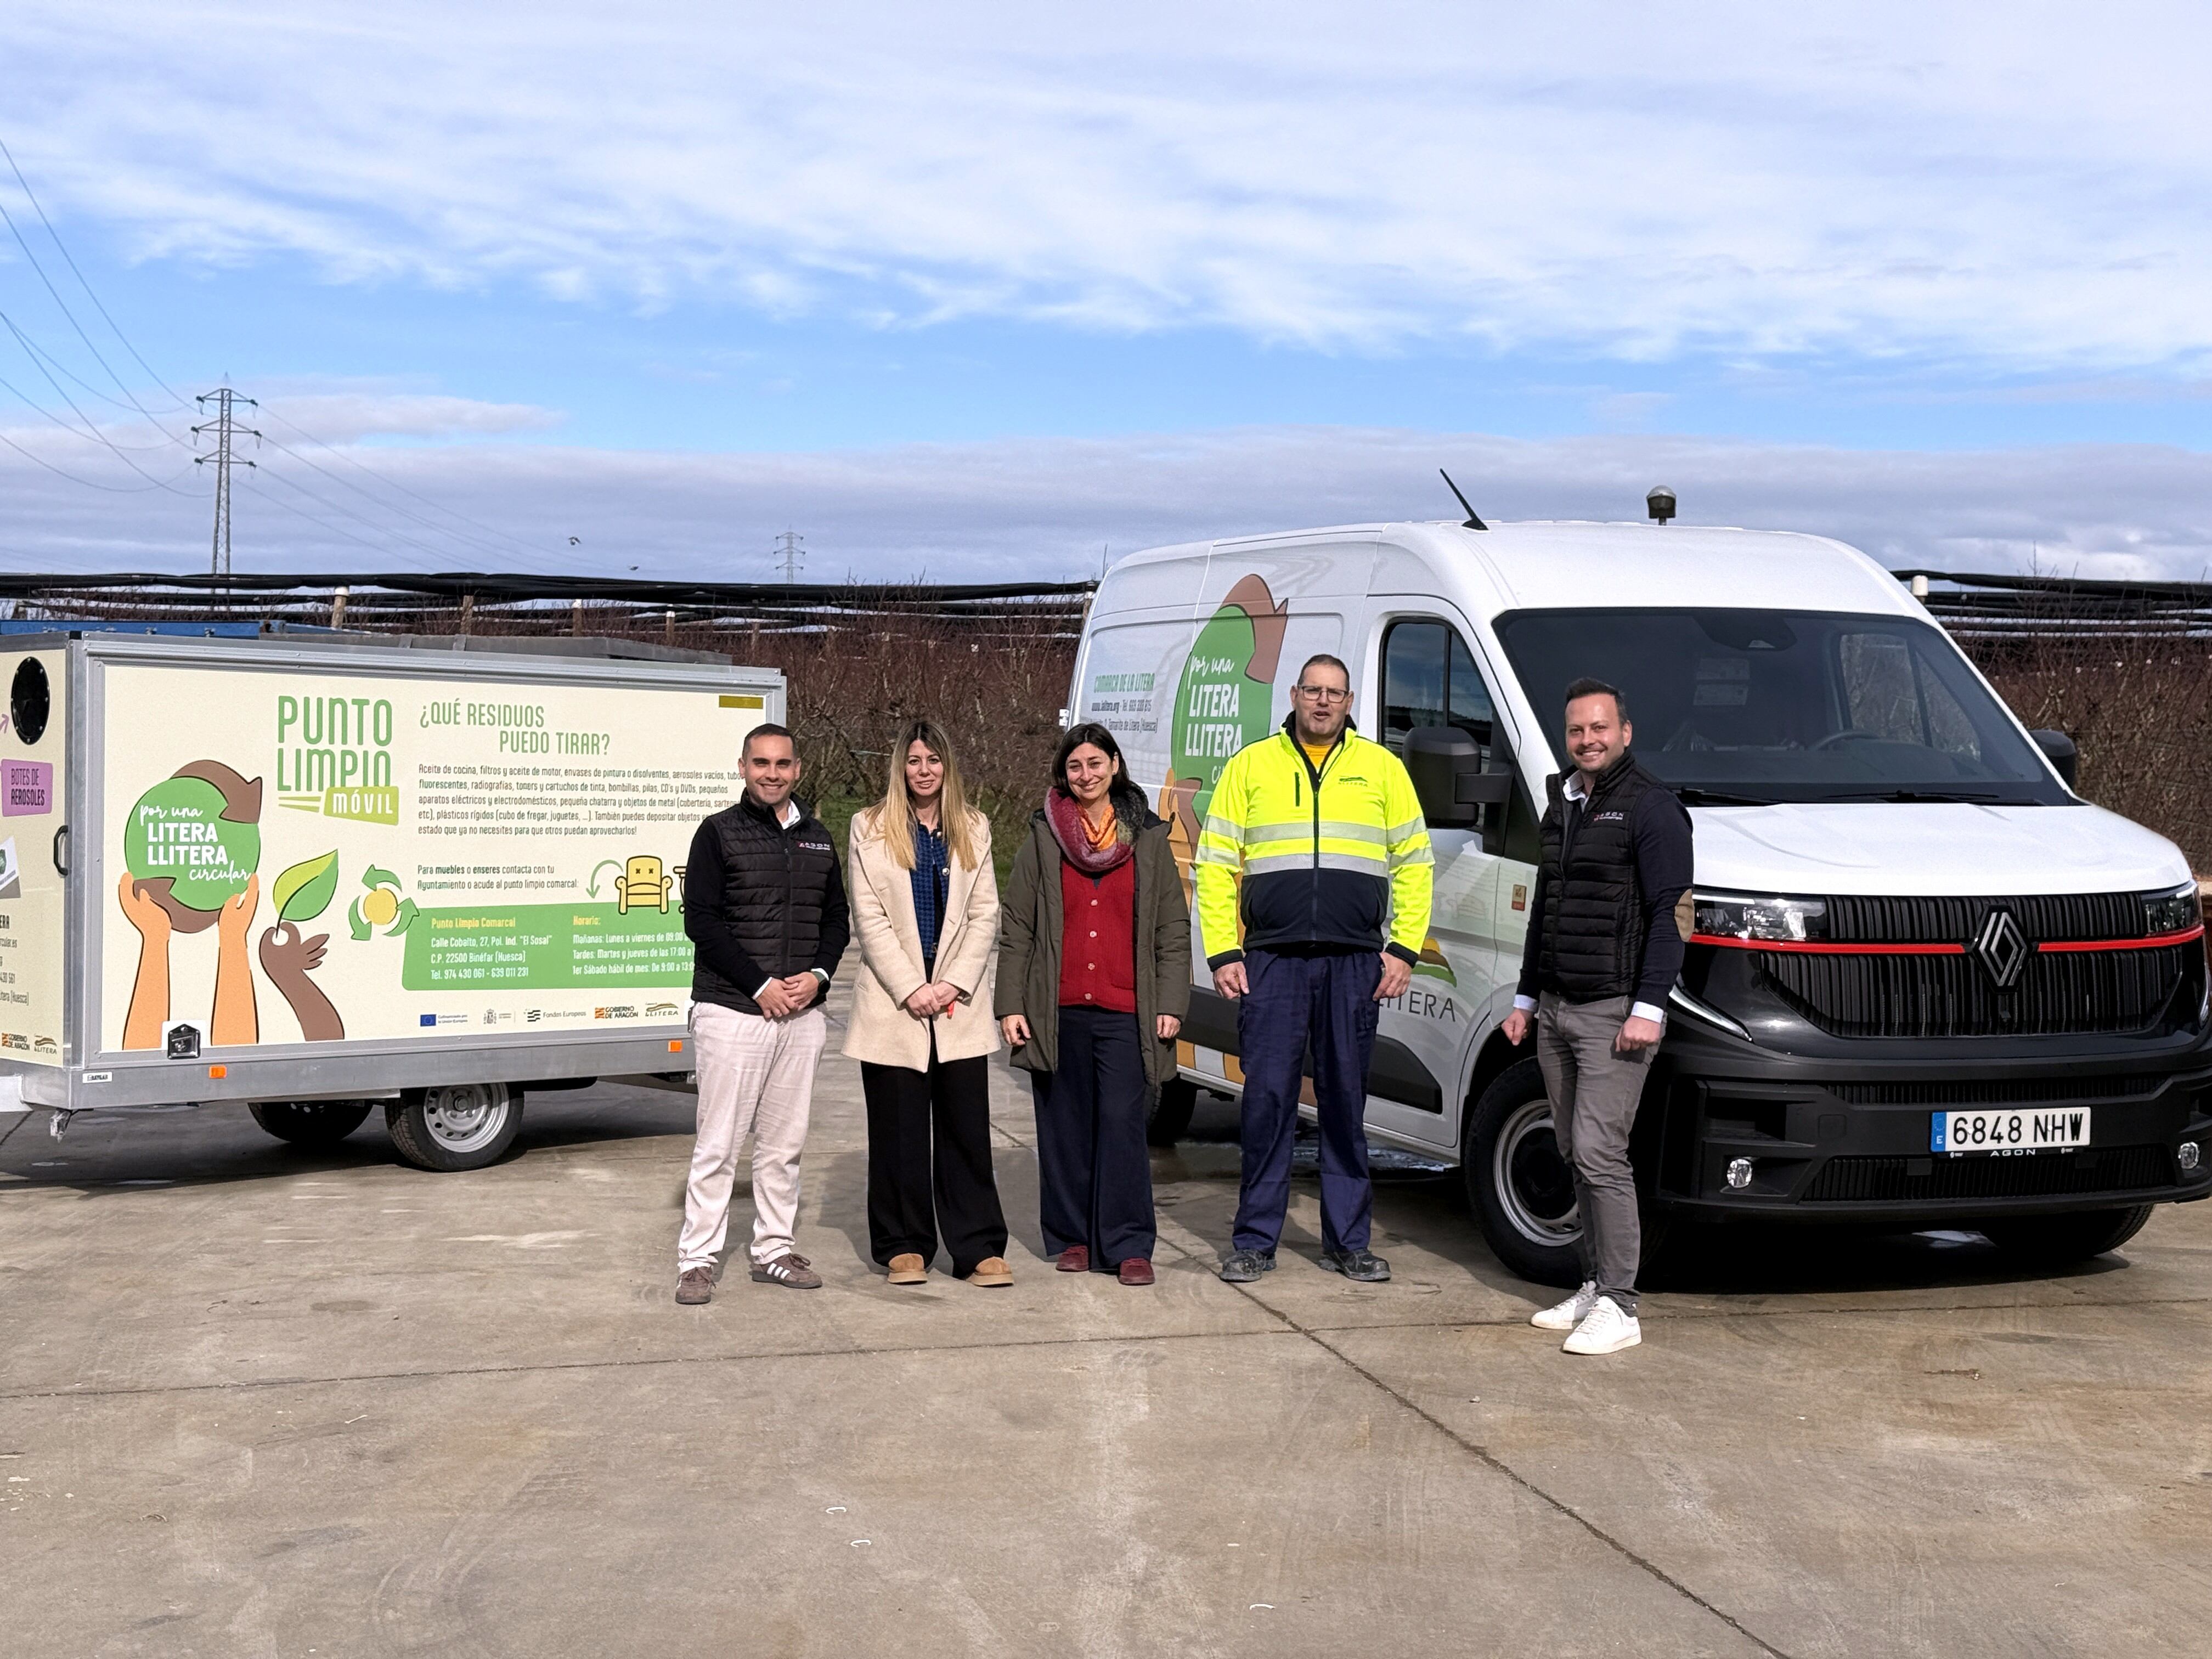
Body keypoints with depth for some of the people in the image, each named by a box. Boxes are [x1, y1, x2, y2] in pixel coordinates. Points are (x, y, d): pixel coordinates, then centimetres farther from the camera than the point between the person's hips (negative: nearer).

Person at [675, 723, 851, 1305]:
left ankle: (774, 1251, 20)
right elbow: (701, 921, -8)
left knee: (784, 1143, 10)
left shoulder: (816, 838, 14)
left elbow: (836, 919, 17)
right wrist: (761, 985, -13)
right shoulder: (719, 833, -2)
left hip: (801, 1012, 5)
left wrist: (818, 975, -3)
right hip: (732, 1010, -5)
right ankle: (697, 1259, 3)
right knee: (718, 1143, -4)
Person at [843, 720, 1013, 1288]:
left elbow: (985, 914, 6)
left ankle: (980, 1249, 3)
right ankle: (904, 1247, 12)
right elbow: (869, 919, -2)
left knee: (967, 1129, 0)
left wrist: (954, 984, -6)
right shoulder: (871, 828, 3)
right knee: (899, 1131, 3)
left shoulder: (973, 828, 10)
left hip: (959, 1003, 1)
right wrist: (910, 989, -9)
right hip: (892, 1001, -1)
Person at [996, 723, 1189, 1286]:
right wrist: (1011, 1005, 1)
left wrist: (1171, 1003, 1)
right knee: (1065, 1128, 6)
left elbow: (1173, 930, 9)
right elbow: (1015, 928, 7)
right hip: (1058, 1011, 1)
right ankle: (1071, 1238, 17)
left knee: (1123, 1124, -7)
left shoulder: (1148, 839, 9)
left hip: (1126, 1011, -1)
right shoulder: (1043, 839, 8)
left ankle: (1128, 1246, -1)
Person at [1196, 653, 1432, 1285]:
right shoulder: (1250, 766, 8)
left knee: (1346, 1102, 6)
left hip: (1356, 963, 1)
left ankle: (1348, 1241, 14)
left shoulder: (1382, 769, 10)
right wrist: (1222, 953, -2)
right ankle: (1255, 1240, 8)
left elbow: (1414, 865, 10)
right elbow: (1215, 864, 7)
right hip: (1271, 960, -1)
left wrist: (1404, 949, 1)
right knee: (1268, 1098, -1)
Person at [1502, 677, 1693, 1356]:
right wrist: (1526, 999, 22)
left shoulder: (1651, 808, -7)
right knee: (1576, 1153, 10)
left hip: (1615, 1012, -8)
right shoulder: (1562, 807, 18)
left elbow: (1670, 912, -13)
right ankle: (1595, 1286, 18)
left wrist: (1648, 1008, -19)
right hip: (1556, 1012, 8)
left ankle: (1618, 1307, -8)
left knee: (1599, 1153, -12)